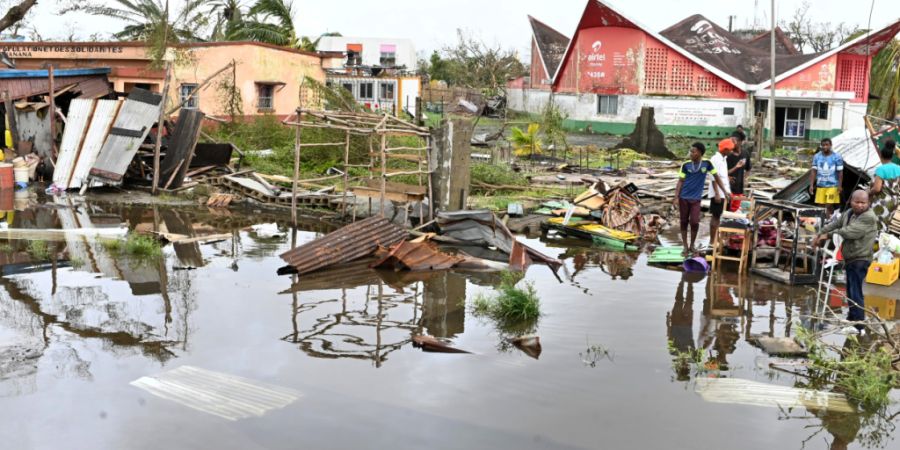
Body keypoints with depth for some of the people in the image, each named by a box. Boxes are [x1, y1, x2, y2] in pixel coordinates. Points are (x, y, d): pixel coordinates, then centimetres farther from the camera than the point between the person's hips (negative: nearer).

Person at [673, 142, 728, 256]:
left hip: (696, 199, -1)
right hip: (684, 198, 1)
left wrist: (725, 192, 6)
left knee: (694, 222, -8)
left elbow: (716, 177, 4)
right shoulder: (686, 165, -6)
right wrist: (676, 197, -8)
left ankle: (692, 246, 12)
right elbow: (680, 181, -2)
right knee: (684, 222, 6)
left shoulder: (706, 163, -6)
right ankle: (685, 247, 16)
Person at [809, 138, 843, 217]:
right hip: (820, 185, 3)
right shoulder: (817, 157, 4)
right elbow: (814, 172, 5)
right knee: (821, 206, 5)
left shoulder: (837, 157, -4)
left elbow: (840, 172, -2)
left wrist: (840, 185, -7)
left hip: (832, 185, -3)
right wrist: (811, 185, 0)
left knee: (829, 205, -9)